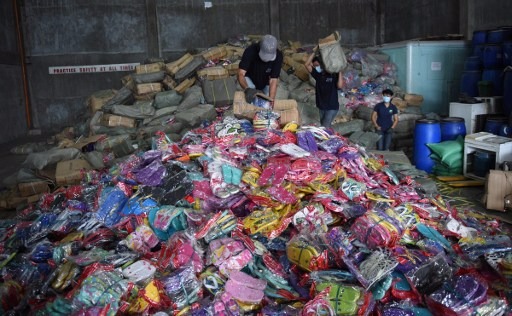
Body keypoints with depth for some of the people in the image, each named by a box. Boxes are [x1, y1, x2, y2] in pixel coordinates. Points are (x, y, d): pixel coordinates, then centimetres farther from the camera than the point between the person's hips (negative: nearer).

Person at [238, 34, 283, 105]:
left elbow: (273, 80, -35)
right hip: (250, 78, -1)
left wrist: (271, 100, -47)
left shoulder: (278, 56, -33)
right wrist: (247, 89, -60)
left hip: (266, 80, 2)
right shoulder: (250, 51, -36)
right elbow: (241, 74, -40)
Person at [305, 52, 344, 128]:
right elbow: (307, 64, -7)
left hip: (332, 107, -6)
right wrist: (314, 52, -14)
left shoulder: (333, 74, -10)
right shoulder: (318, 75, 1)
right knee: (327, 126, 14)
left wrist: (340, 71, -25)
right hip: (321, 106, 6)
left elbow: (340, 86, -28)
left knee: (325, 127, -12)